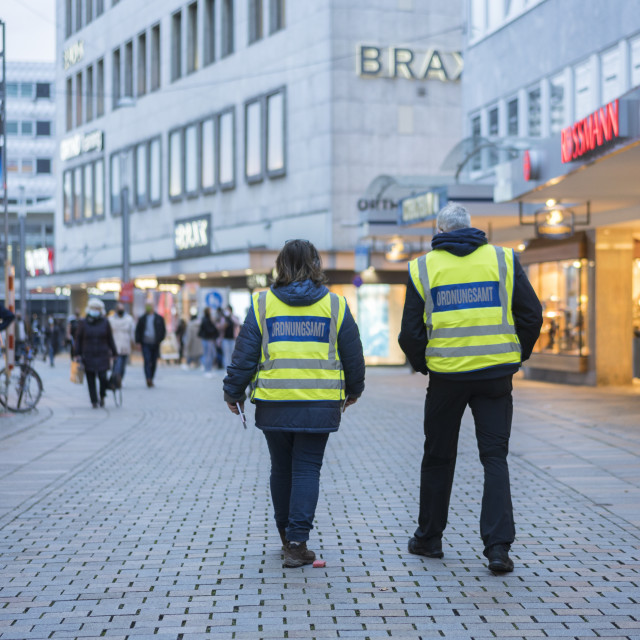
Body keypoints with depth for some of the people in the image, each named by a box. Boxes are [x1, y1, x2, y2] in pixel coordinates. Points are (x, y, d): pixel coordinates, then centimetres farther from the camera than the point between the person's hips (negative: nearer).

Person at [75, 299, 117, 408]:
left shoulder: (105, 323, 4)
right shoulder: (83, 323, 3)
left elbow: (110, 339, 9)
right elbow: (78, 339, 5)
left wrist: (114, 353, 9)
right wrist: (77, 354, -1)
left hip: (102, 355, 0)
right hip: (88, 356, 0)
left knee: (103, 378, -10)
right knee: (91, 380, 1)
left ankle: (102, 397, 15)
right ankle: (94, 401, 11)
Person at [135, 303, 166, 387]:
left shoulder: (159, 318, 7)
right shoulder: (142, 319, 6)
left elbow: (163, 330, 10)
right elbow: (137, 330, 9)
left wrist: (160, 340, -2)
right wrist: (138, 341, -2)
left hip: (155, 344, 2)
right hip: (145, 344, -2)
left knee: (154, 363, 7)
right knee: (147, 361, -15)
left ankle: (151, 379, 19)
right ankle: (148, 379, -25)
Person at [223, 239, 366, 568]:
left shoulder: (262, 304, 1)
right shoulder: (335, 306, 2)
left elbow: (245, 354, 0)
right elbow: (352, 355, 9)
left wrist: (233, 392, 12)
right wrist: (353, 389, 25)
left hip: (273, 404, 1)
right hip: (319, 405, -1)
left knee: (281, 469, 15)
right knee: (307, 470, 3)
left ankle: (287, 536, 28)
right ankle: (297, 543, -6)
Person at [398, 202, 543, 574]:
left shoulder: (423, 268, 1)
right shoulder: (503, 260, 2)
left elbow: (411, 332, -2)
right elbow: (531, 315, 0)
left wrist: (422, 364, 15)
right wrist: (517, 357, 13)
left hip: (446, 375, 0)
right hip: (496, 374, 0)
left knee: (439, 457, 14)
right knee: (495, 456, 4)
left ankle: (429, 537, 26)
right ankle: (498, 545, -7)